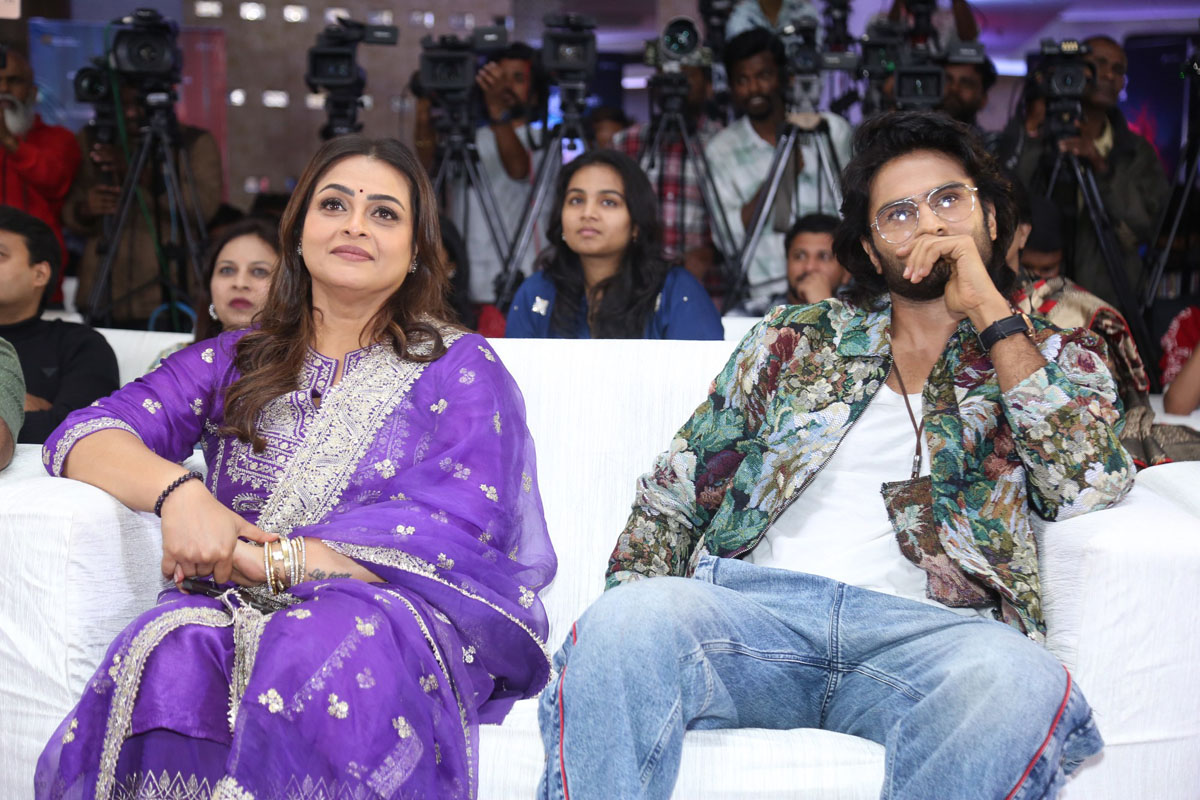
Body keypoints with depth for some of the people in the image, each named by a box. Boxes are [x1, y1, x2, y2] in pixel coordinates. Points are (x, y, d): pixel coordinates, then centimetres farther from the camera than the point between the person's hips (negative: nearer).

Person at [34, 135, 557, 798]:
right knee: (168, 657, -33)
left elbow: (454, 536, -7)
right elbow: (84, 435, 9)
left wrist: (257, 558, -13)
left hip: (395, 614, -2)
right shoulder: (236, 362, 19)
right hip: (238, 614, 3)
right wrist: (175, 490, -15)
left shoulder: (461, 366, 8)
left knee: (314, 651, -37)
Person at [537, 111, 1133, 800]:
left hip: (923, 626, 0)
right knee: (629, 620, -34)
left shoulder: (1056, 357, 21)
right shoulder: (797, 337, 24)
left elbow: (1092, 486, -1)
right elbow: (677, 488, 19)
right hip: (753, 602, 0)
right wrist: (637, 606, 0)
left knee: (1019, 683, -36)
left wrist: (991, 314, 1)